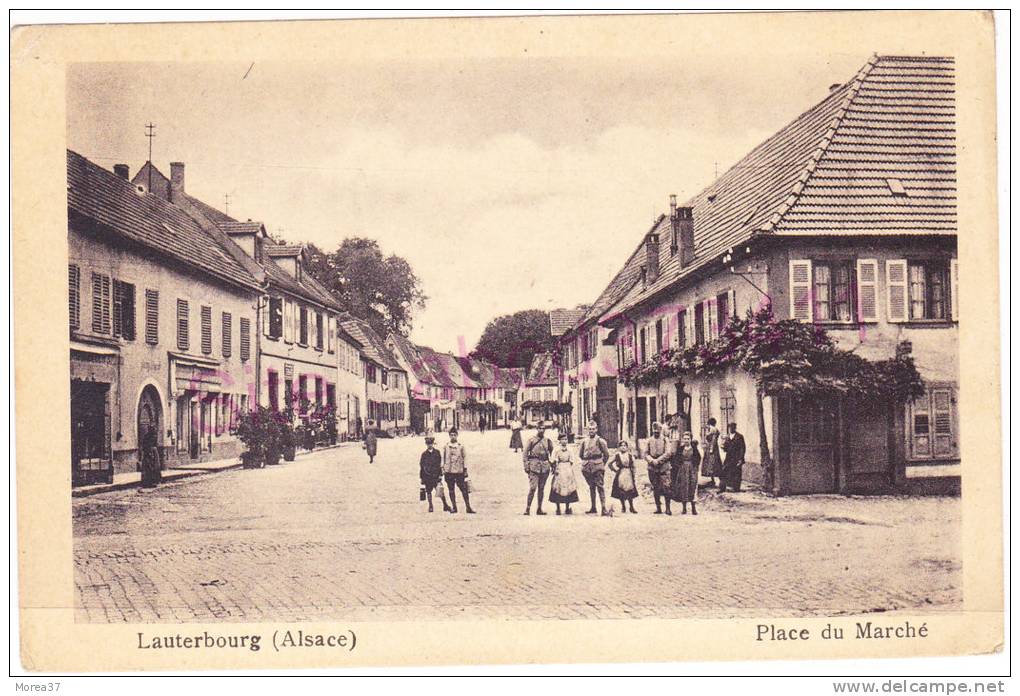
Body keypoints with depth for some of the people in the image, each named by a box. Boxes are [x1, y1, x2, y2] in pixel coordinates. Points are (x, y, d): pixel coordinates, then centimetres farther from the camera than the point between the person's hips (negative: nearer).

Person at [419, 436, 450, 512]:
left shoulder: (437, 452, 6)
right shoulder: (424, 454, 8)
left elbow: (440, 464, 6)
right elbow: (420, 466, 10)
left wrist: (441, 474, -1)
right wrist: (421, 477, 7)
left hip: (436, 475, -2)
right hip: (427, 476, 2)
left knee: (440, 490, -12)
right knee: (428, 492, 5)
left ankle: (445, 505, -3)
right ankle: (430, 506, 16)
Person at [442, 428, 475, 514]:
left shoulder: (461, 446, 4)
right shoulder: (446, 447, 6)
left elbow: (465, 458, 6)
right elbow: (443, 458, 10)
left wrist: (465, 470, 2)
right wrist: (443, 469, 4)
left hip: (459, 471, -1)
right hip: (449, 472, 1)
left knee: (464, 489, -3)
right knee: (451, 490, 5)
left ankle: (468, 507, 1)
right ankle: (454, 507, 13)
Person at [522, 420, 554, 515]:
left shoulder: (547, 441, 9)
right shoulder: (531, 440, 0)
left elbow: (552, 453, 19)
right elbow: (525, 454, 0)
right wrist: (526, 466, -6)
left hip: (545, 467, 4)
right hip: (534, 467, -4)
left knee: (541, 489, 8)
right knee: (532, 488, -11)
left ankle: (539, 509, 15)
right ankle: (528, 508, -6)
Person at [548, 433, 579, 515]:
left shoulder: (569, 451, 6)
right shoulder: (557, 451, 1)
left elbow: (571, 462, 7)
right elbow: (555, 462, -1)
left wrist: (571, 472, -1)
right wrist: (555, 469, -12)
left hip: (568, 471, 2)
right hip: (559, 471, -2)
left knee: (568, 489, 3)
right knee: (558, 489, -3)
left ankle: (567, 508, 12)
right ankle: (558, 509, 5)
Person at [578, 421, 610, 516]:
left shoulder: (600, 441, -3)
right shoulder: (584, 441, 9)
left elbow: (606, 454, 1)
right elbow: (581, 454, 21)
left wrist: (601, 464, 4)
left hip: (598, 467, -5)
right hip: (587, 468, 5)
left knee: (600, 487, -9)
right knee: (591, 487, 12)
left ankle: (604, 509, -11)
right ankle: (593, 508, 19)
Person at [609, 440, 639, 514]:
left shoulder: (630, 455, 6)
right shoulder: (617, 455, 1)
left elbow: (633, 467, 8)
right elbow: (610, 464, 6)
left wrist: (633, 477, 5)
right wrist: (615, 469, -6)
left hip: (628, 475, 1)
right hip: (620, 475, -1)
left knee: (630, 491, -1)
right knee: (621, 492, 1)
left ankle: (631, 507, 8)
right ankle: (623, 507, 12)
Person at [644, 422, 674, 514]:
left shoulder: (665, 440, 4)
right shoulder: (648, 441, 11)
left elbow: (668, 453, -6)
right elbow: (646, 454, 6)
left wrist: (658, 460, -15)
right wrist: (652, 460, -13)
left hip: (664, 467, -3)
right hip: (652, 467, 3)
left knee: (666, 487, -8)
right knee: (655, 488, 6)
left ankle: (668, 508, -4)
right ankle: (658, 508, 12)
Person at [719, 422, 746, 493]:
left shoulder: (739, 437, -5)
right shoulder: (727, 438, 12)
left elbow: (742, 448, -7)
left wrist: (740, 459, -13)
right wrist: (724, 447, -8)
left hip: (736, 459, -5)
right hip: (729, 458, 5)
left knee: (736, 473, 0)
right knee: (724, 472, -2)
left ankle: (736, 489, 11)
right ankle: (722, 488, 3)